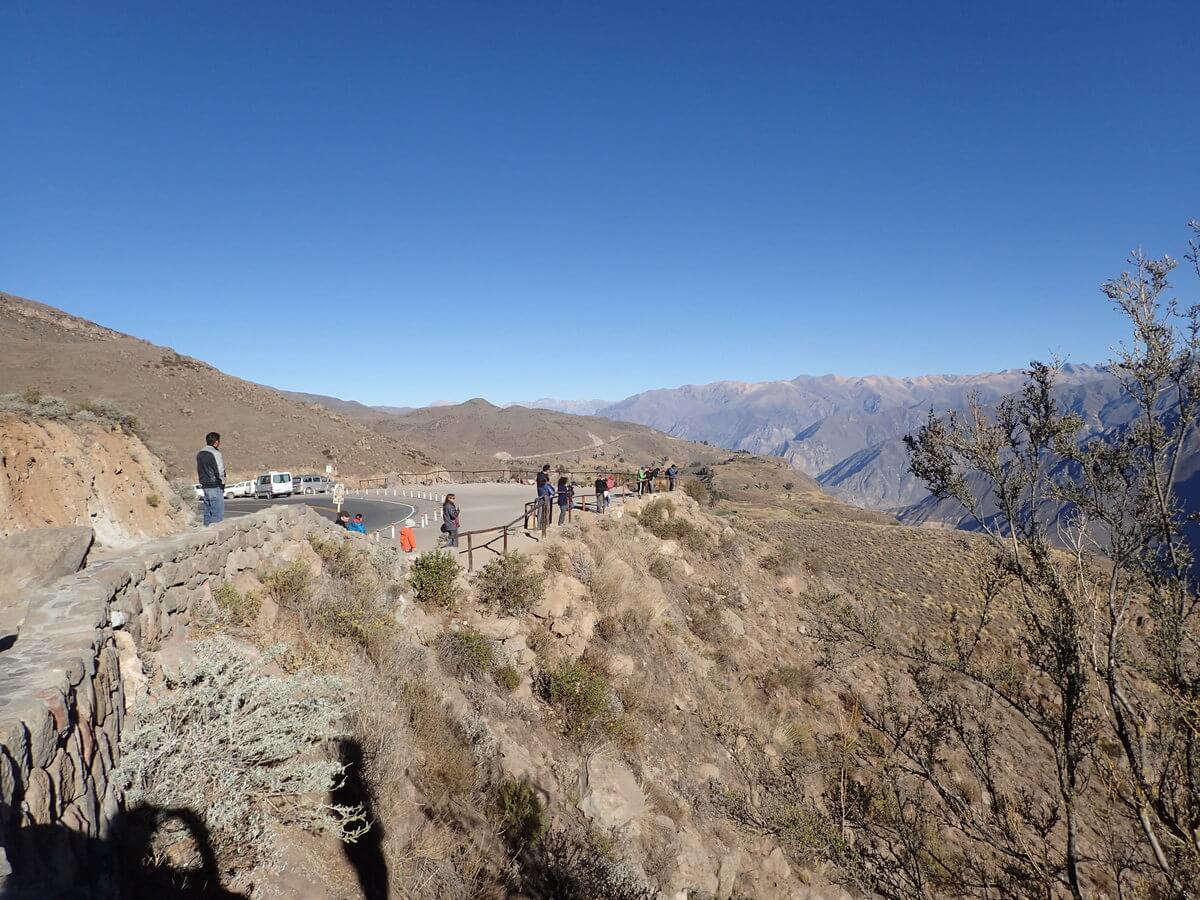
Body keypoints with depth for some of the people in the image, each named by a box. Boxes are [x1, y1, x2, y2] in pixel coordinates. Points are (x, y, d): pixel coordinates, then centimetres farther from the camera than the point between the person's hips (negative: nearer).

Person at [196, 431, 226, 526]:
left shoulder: (200, 454, 13)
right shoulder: (215, 454, -13)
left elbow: (199, 471, 16)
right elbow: (220, 471, -14)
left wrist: (202, 482, 17)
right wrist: (222, 483, -2)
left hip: (204, 486, 9)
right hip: (215, 486, -8)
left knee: (208, 512, 13)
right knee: (218, 514, -7)